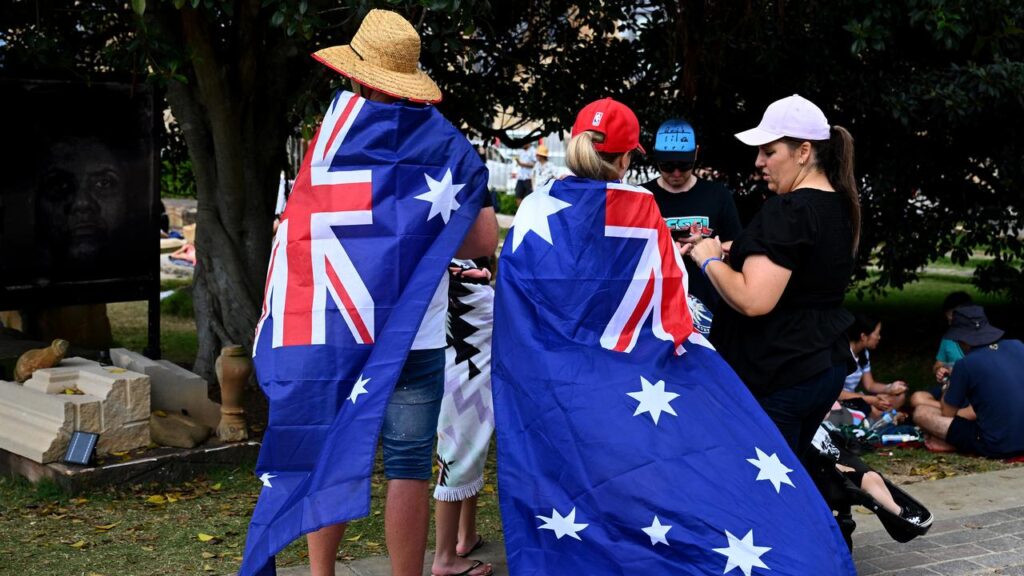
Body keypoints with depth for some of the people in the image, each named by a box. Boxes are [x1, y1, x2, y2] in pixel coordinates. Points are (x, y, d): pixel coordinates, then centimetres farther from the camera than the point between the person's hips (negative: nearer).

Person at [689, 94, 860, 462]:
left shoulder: (786, 211, -19)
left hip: (776, 378, -10)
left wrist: (710, 260, -11)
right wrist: (730, 253, 12)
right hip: (825, 366, 10)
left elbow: (753, 301, -27)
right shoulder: (839, 207, 11)